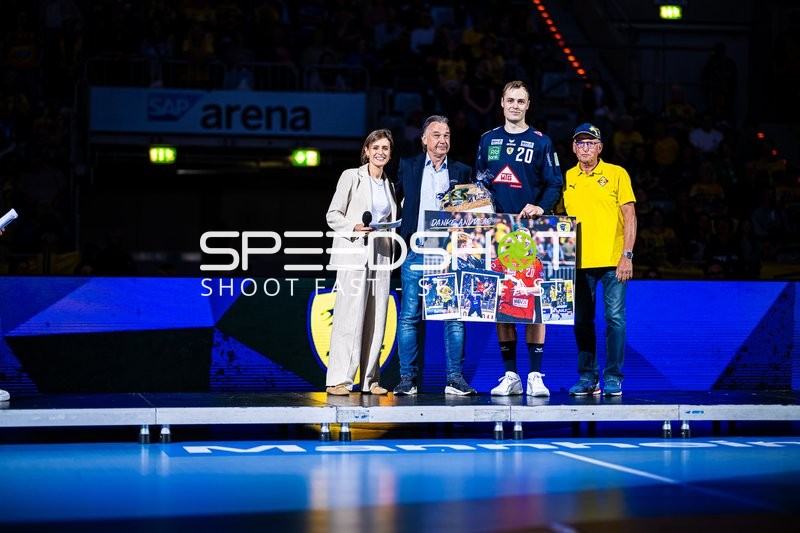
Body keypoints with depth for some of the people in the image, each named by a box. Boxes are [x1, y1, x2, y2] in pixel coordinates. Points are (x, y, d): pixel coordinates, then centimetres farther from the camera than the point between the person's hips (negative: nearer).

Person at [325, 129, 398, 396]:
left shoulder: (389, 185, 19)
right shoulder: (351, 176, 3)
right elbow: (333, 215, -1)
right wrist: (354, 227, -17)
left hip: (380, 254, 6)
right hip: (354, 253, -6)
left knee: (376, 318, 2)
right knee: (349, 315, -12)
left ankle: (370, 379, 6)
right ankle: (338, 380, -12)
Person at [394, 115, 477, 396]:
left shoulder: (462, 171, 10)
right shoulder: (408, 166, 11)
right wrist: (399, 234, 6)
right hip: (416, 250, 0)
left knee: (454, 316, -2)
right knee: (409, 316, -2)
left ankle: (455, 378, 2)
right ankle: (407, 378, 2)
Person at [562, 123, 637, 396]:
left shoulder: (617, 174, 1)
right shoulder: (567, 178, 10)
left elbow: (630, 216, -2)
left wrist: (627, 255, -10)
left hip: (612, 260, -3)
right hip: (579, 261, 3)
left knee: (615, 317, -4)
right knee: (582, 320, 5)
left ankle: (613, 377, 3)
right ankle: (587, 377, 13)